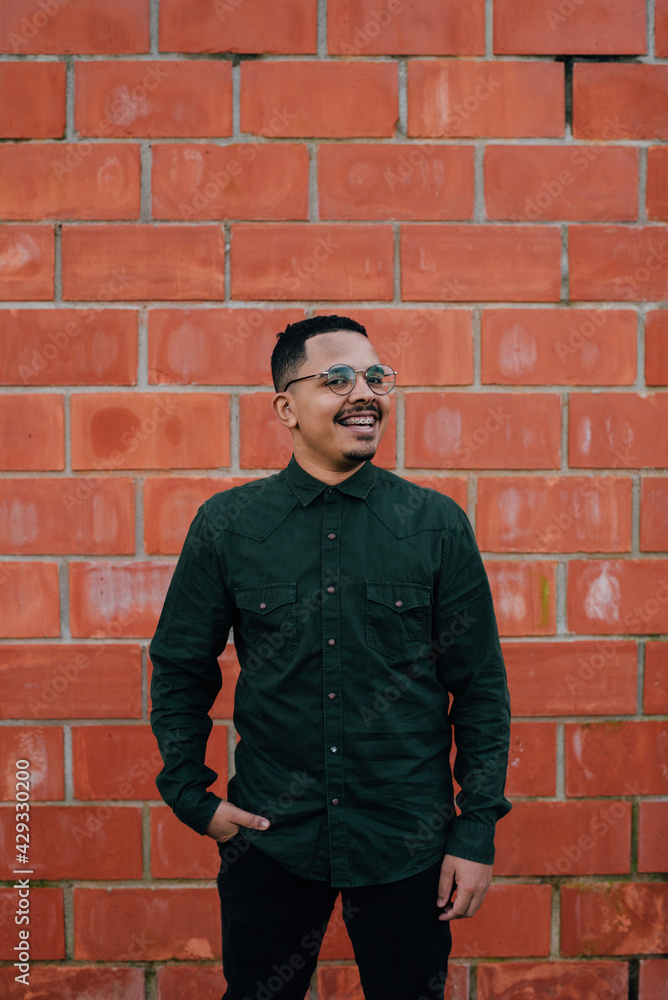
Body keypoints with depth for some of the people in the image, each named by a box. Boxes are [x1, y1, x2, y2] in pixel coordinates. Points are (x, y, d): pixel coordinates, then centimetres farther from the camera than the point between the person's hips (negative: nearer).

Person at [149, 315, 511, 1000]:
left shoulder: (437, 525, -4)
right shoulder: (226, 525, -2)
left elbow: (480, 685, 0)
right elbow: (180, 668, 8)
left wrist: (478, 830, -2)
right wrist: (191, 795, 3)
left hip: (408, 843, 0)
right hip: (268, 840, 1)